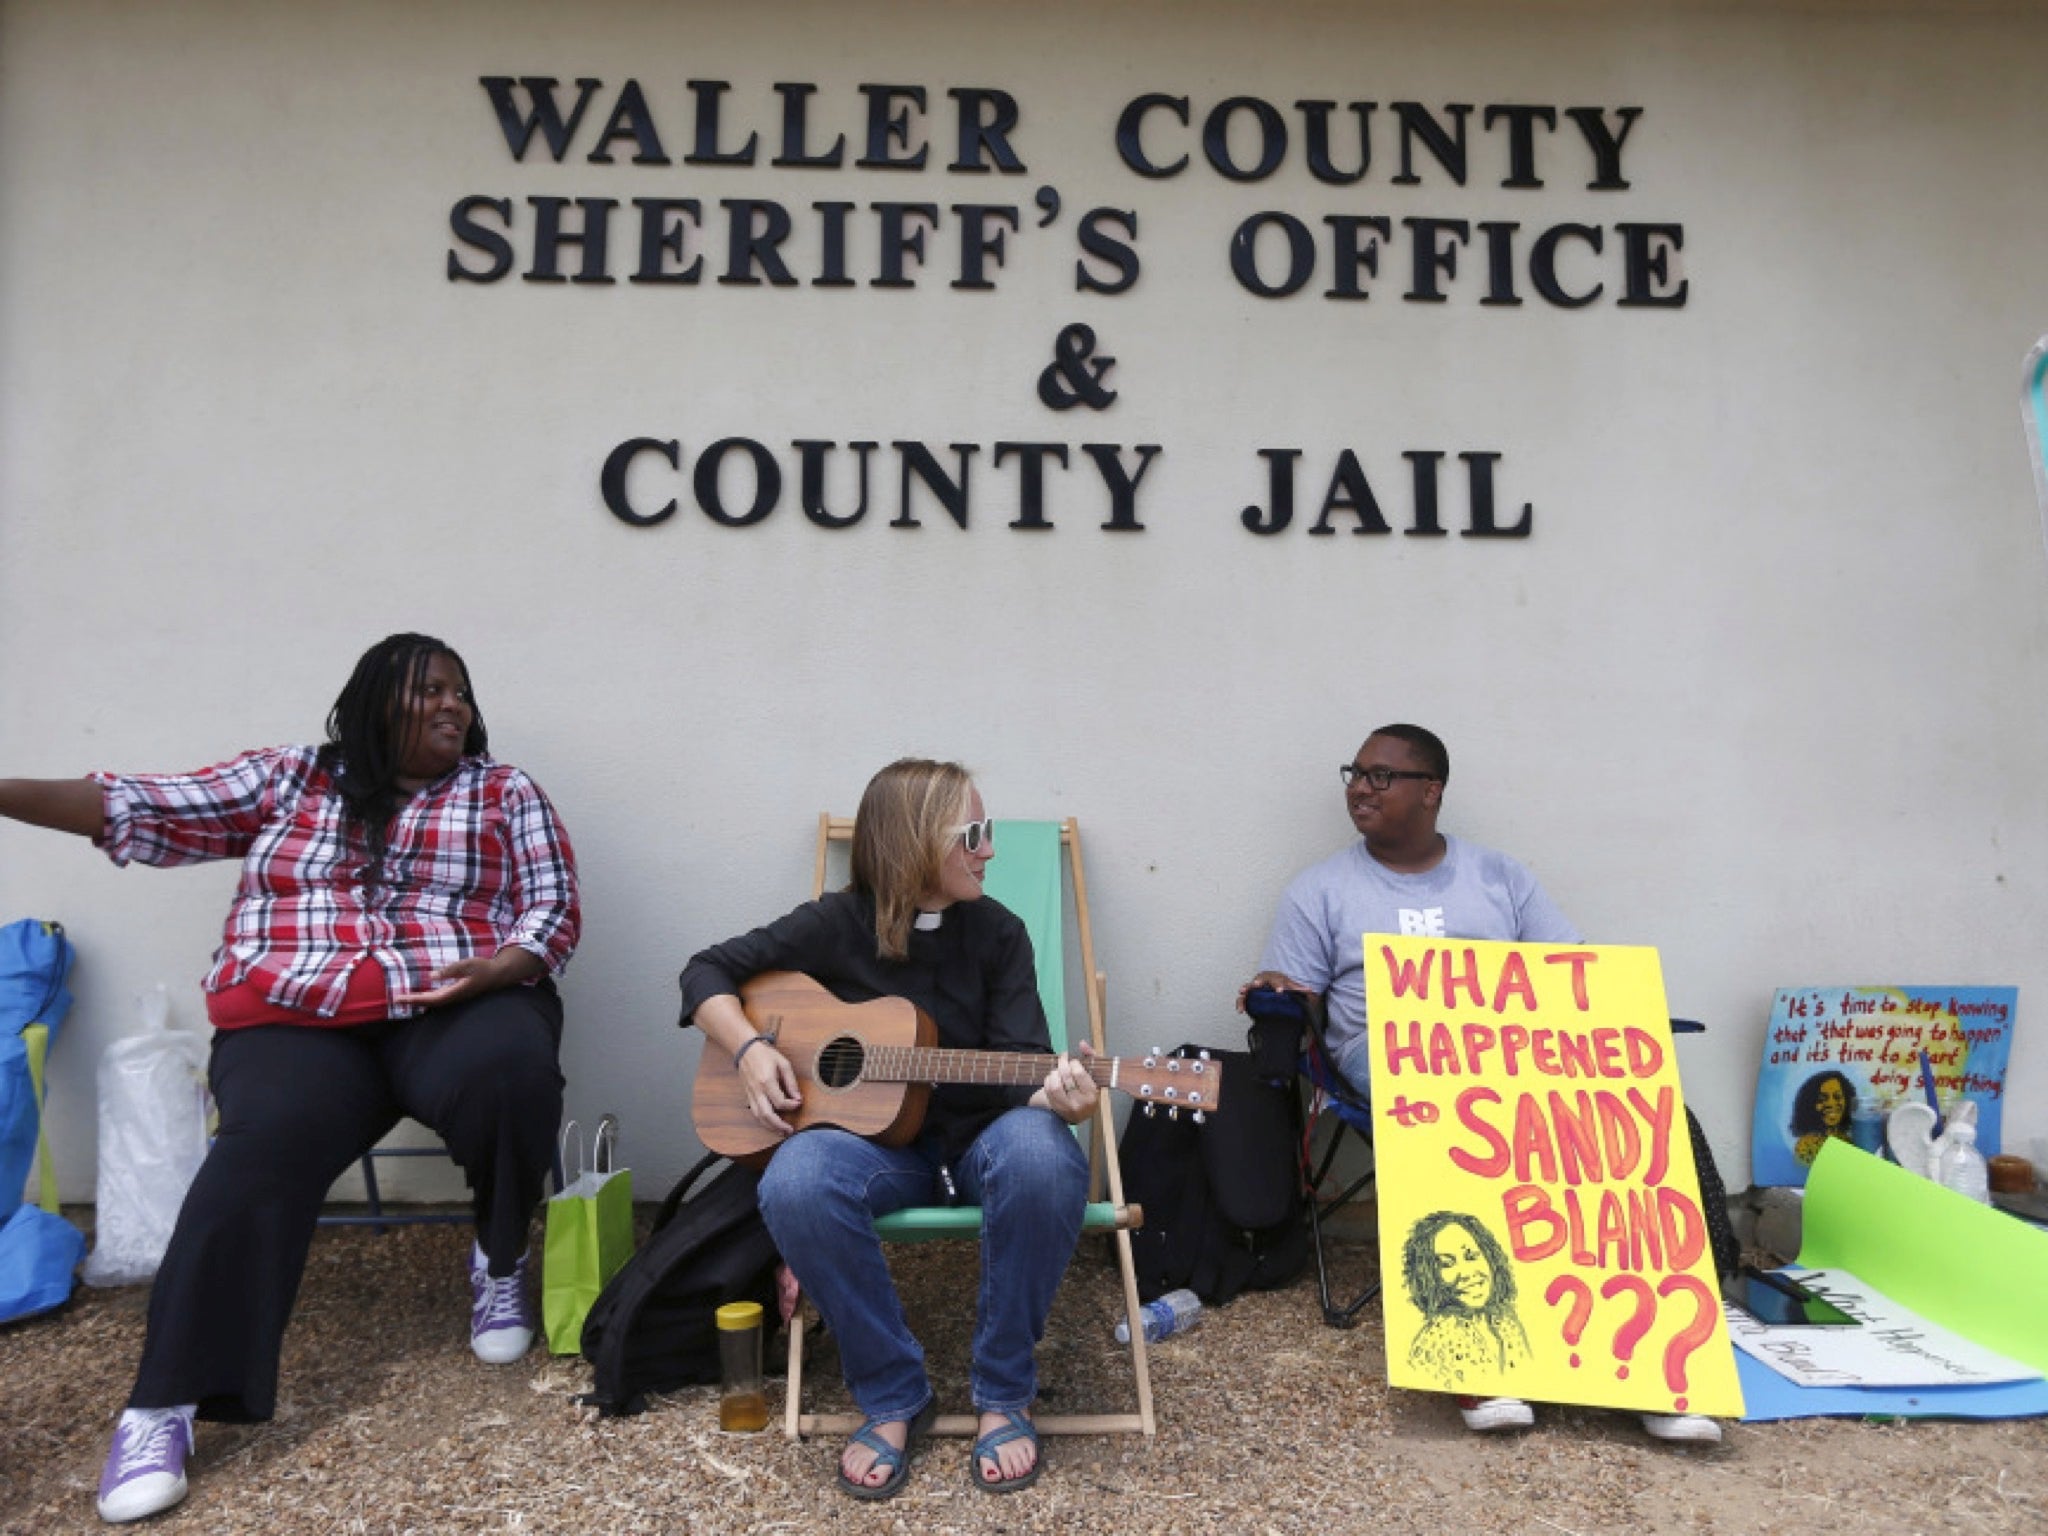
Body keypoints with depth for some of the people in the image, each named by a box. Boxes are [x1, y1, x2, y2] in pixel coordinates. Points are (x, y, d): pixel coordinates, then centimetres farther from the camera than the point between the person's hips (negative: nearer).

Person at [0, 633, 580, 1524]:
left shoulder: (505, 794, 11)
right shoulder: (288, 778, 13)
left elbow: (554, 912, 4)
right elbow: (141, 810, 8)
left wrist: (493, 970, -15)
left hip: (454, 1007, 0)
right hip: (297, 1018, 1)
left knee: (511, 1069, -33)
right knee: (265, 1146, -29)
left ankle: (498, 1264, -5)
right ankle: (164, 1404, -19)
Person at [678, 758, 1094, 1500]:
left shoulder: (998, 933, -2)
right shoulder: (837, 923, -4)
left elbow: (1021, 1066, -10)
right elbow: (708, 971, 3)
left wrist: (1055, 1096, -33)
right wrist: (750, 1049, -15)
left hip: (978, 1135, 1)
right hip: (873, 1135, 0)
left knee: (1043, 1158, -36)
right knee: (795, 1185, -35)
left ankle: (1003, 1394, -13)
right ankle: (892, 1397, -12)